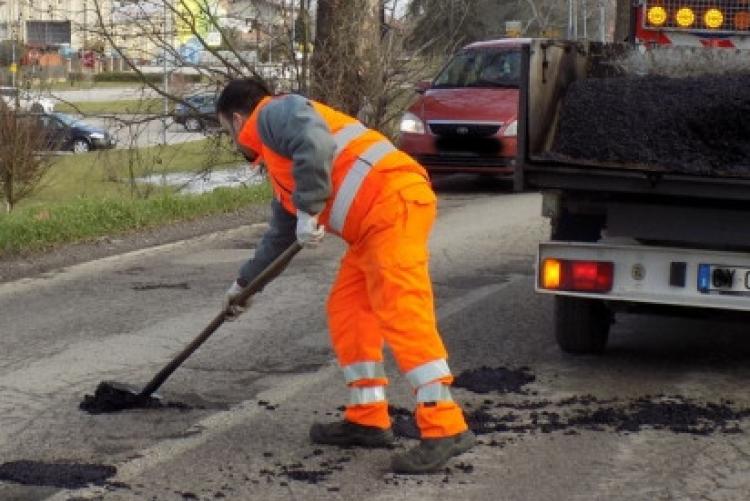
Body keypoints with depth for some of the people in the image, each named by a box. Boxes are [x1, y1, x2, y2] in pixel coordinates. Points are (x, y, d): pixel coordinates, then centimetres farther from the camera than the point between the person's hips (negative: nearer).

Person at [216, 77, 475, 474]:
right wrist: (243, 283, 52)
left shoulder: (273, 113, 3)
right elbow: (281, 234, 43)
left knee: (401, 312, -16)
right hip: (374, 221, 10)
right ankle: (367, 420, 16)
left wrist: (308, 211, -16)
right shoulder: (278, 160, 32)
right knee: (347, 310, 12)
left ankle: (445, 428, -19)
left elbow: (315, 143, -20)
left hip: (393, 200, -10)